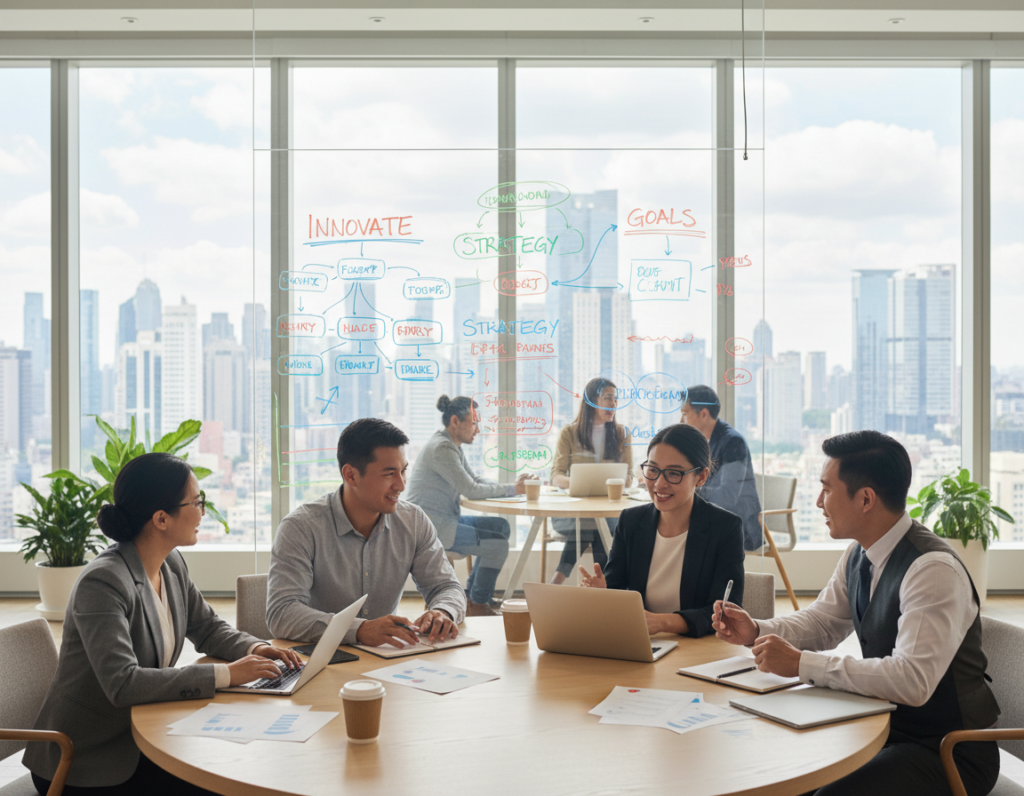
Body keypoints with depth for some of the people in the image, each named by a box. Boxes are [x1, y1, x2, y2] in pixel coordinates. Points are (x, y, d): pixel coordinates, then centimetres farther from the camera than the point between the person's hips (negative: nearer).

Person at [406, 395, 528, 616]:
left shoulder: (453, 446, 16)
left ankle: (472, 595, 16)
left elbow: (475, 479, 19)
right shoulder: (441, 448, -17)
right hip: (431, 526, -11)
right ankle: (478, 606, 1)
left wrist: (512, 486, 4)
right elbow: (471, 491, -19)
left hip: (446, 520, 11)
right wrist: (512, 490, -10)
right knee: (498, 545, -15)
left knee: (501, 527, 13)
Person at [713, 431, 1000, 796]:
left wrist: (801, 663, -29)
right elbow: (821, 622, 16)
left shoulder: (933, 569, -24)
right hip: (886, 728, 8)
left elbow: (912, 681, -32)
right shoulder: (858, 556, 2)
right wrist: (755, 631, -2)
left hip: (948, 751, -7)